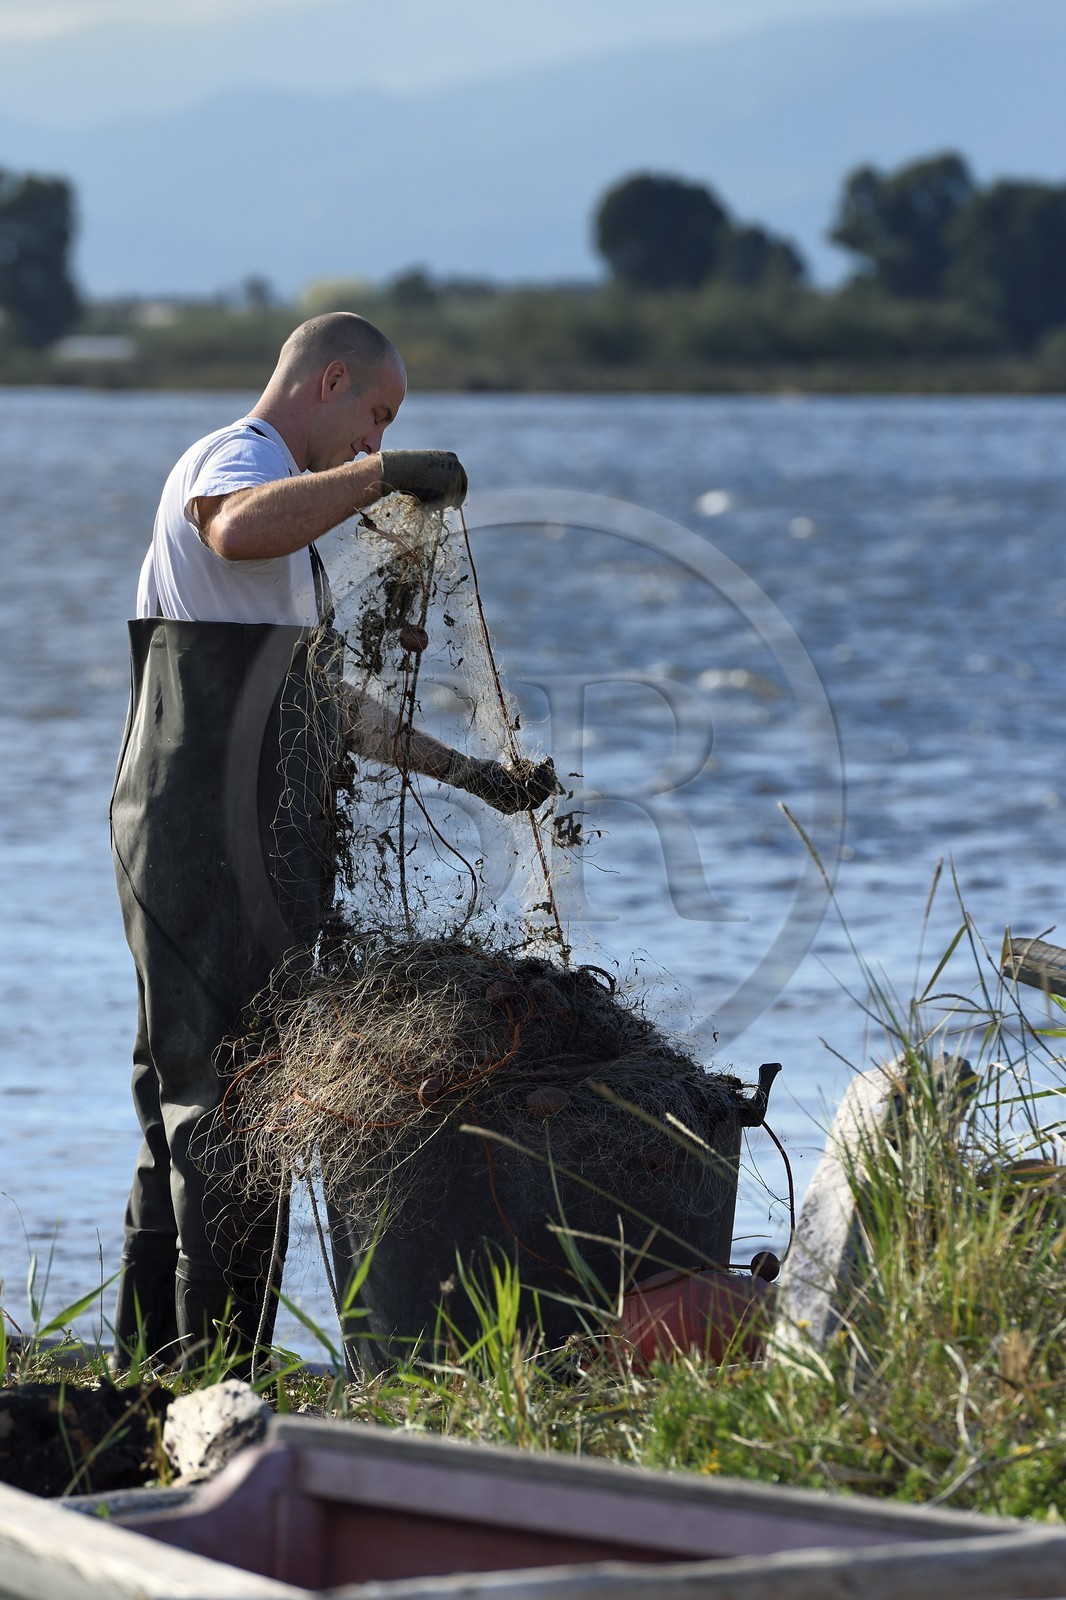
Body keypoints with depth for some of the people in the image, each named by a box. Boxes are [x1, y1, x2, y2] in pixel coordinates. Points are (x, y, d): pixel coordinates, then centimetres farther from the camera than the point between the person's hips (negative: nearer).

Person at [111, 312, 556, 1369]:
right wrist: (385, 473, -27)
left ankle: (152, 1353, 18)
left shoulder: (275, 483, 26)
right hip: (212, 838, -11)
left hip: (254, 840, 11)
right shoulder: (235, 459, -7)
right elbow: (237, 530, -36)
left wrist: (468, 774, 28)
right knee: (230, 1094, -12)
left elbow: (322, 702, 30)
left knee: (187, 1092, 13)